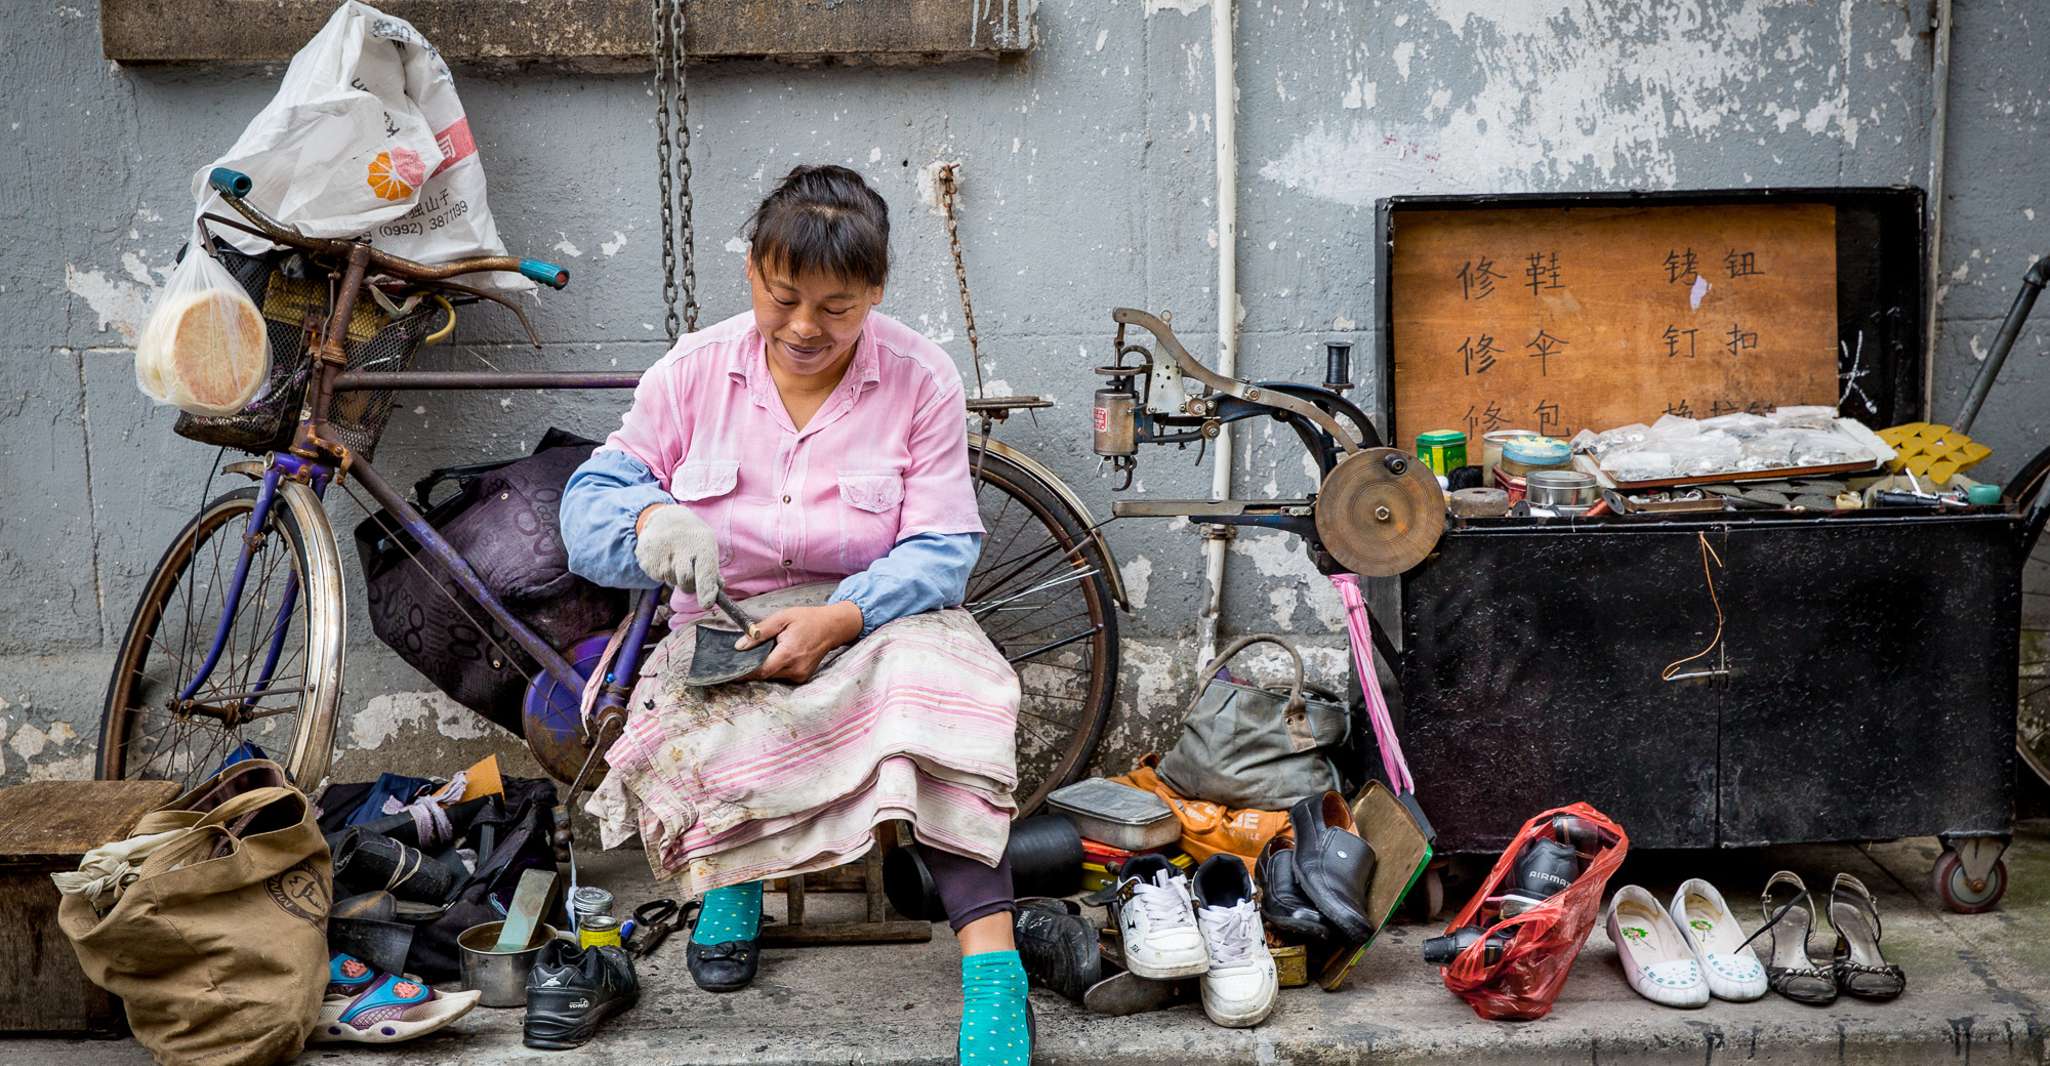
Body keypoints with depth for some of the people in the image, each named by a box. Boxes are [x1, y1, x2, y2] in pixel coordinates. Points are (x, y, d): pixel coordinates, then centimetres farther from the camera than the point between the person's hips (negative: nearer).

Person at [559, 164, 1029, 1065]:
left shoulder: (921, 379, -4)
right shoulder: (694, 371, 1)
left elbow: (941, 549, -9)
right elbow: (589, 497, 1)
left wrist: (839, 618, -28)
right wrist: (653, 519, -25)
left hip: (876, 620, -1)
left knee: (939, 665, -38)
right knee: (666, 744, -34)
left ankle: (992, 963, -44)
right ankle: (731, 860, 3)